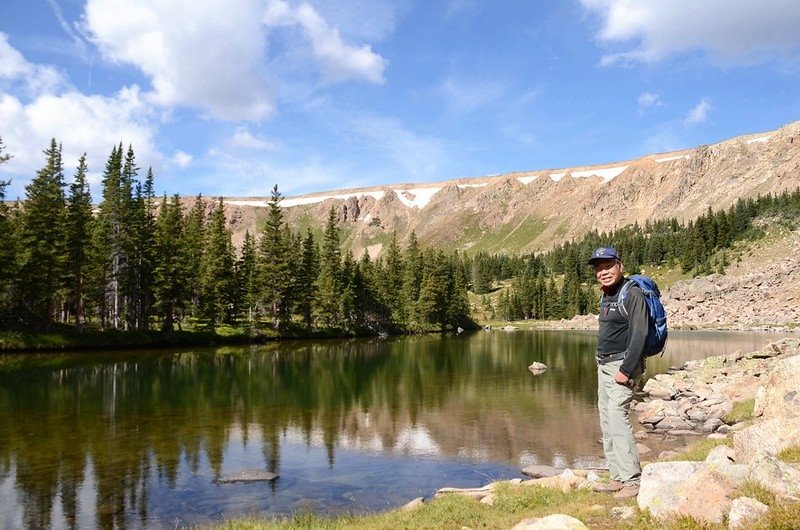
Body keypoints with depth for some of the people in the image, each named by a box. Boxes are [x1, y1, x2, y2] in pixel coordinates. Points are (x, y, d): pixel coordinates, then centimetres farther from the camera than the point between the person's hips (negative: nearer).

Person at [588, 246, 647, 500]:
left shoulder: (632, 294, -14)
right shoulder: (606, 296, 14)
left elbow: (639, 334, -20)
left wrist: (626, 370, -22)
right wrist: (602, 363, 12)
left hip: (623, 365, -9)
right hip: (604, 365, 9)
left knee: (617, 416, -16)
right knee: (607, 421, 9)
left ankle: (632, 481, -12)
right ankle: (618, 478, 17)